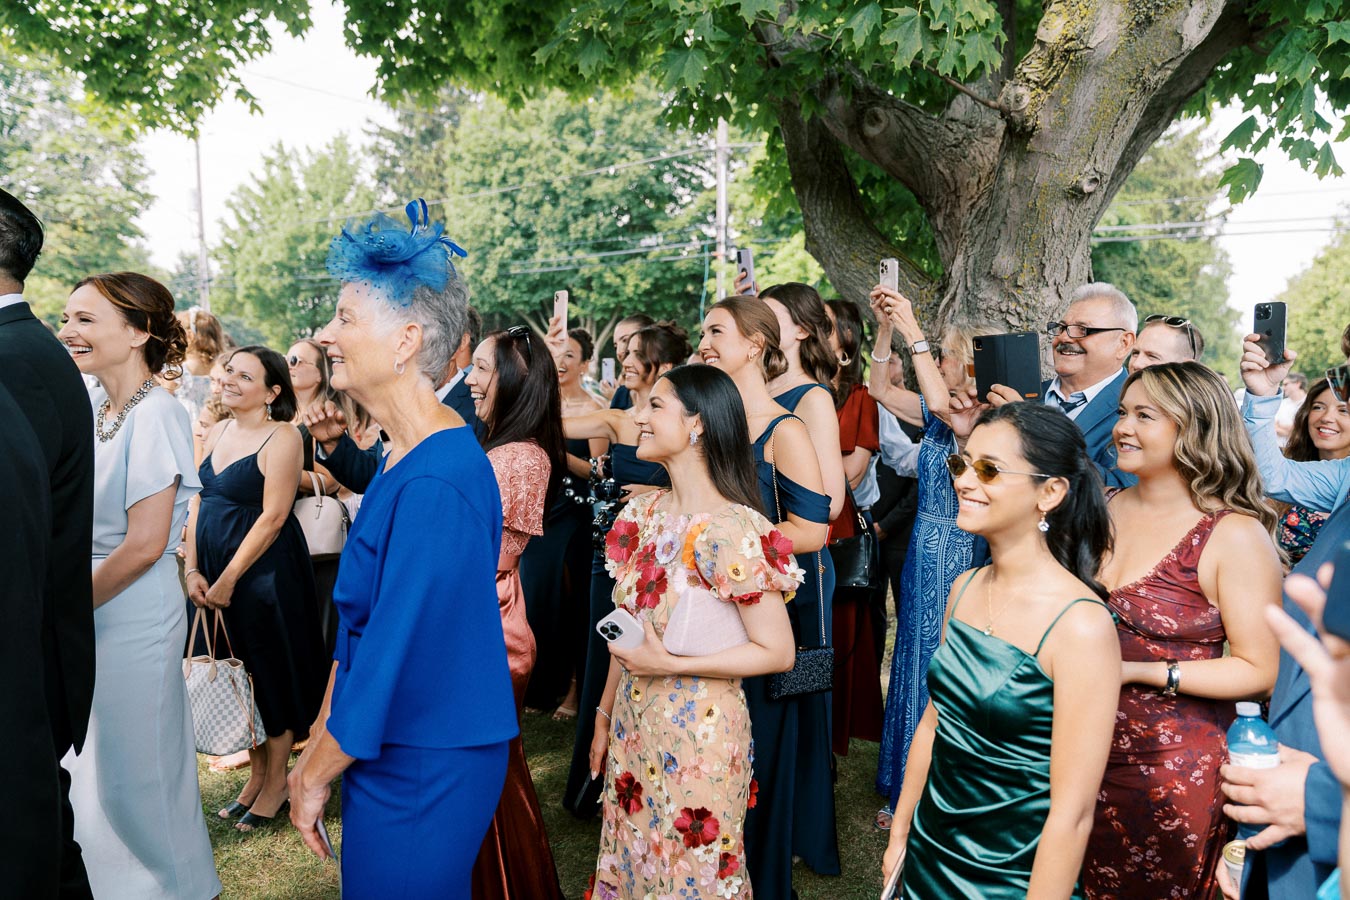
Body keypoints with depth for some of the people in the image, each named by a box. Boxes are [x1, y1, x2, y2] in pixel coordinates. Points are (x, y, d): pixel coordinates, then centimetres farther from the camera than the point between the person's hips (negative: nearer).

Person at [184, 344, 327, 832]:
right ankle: (256, 774, 30)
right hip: (214, 572, 7)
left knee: (272, 673, 6)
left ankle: (276, 782, 22)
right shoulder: (217, 433, 9)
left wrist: (229, 579, -17)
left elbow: (273, 516, -18)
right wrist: (193, 569, -1)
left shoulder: (281, 437, -13)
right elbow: (198, 501, 9)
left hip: (265, 570, -7)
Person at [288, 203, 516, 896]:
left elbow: (397, 653, -23)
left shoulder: (434, 484, -26)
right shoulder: (406, 453, 4)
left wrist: (315, 775, -9)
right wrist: (317, 745, 13)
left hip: (419, 772, -9)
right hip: (396, 752, 9)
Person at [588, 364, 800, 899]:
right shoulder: (644, 513, 1)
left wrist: (670, 664, -20)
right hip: (633, 721, 6)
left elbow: (777, 653, -18)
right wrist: (605, 716, 13)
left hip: (699, 730, -6)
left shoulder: (732, 531, -21)